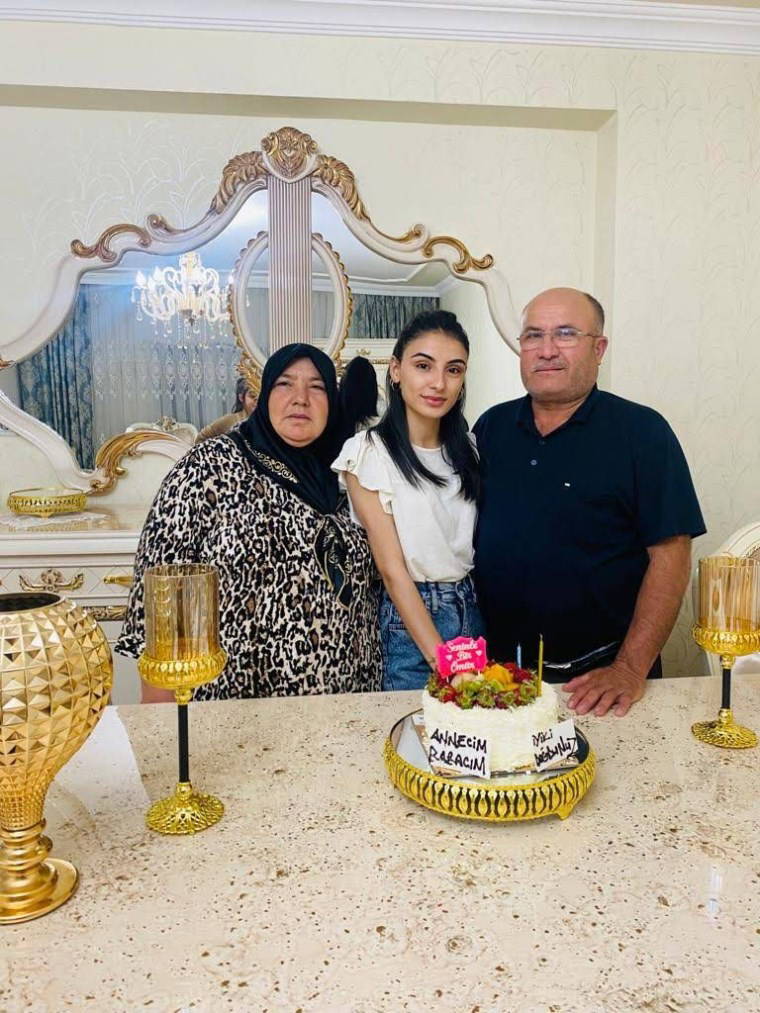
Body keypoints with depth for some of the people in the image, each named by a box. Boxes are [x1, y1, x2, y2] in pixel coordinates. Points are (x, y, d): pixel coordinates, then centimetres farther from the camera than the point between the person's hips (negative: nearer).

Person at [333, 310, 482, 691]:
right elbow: (392, 568, -15)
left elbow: (480, 541, 7)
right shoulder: (368, 452, -12)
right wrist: (440, 658, -18)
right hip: (409, 621, -5)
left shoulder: (466, 448, 5)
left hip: (475, 612, 5)